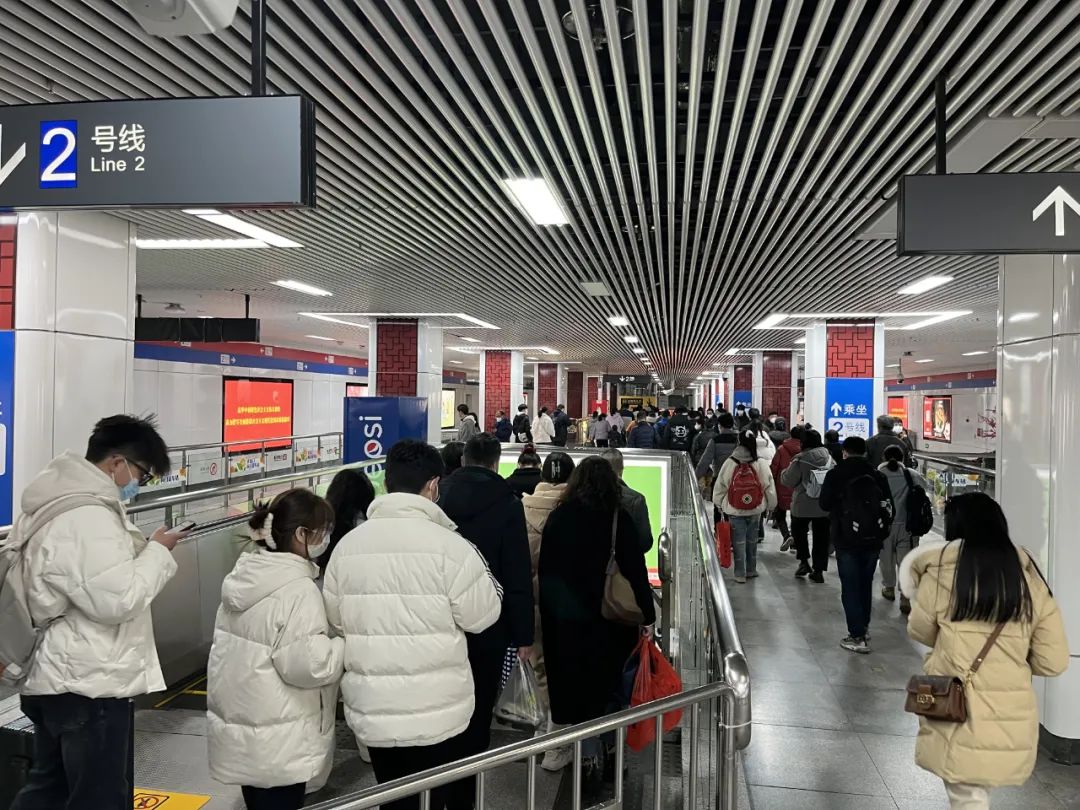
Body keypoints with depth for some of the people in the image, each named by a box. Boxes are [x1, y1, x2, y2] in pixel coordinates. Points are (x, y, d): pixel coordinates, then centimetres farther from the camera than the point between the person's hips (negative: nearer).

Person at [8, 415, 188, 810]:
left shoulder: (52, 505, 11)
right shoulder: (87, 516, -24)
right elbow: (117, 600, -27)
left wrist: (141, 549, 10)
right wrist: (156, 552, -14)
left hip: (56, 677, 10)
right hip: (88, 684, -10)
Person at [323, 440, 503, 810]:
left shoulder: (347, 545, -3)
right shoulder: (448, 546, -18)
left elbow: (334, 620, 6)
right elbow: (483, 615, -9)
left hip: (370, 711, 4)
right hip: (437, 714, -4)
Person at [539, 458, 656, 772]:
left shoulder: (558, 515, 1)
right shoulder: (617, 518, -5)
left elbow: (544, 564, 3)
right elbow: (634, 568, -6)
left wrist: (546, 602, 9)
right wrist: (648, 614, 0)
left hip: (552, 608, 2)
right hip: (589, 609, -2)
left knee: (562, 673, 14)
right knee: (594, 675, 12)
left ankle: (561, 745, 24)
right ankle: (588, 749, 19)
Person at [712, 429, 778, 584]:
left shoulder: (729, 463, -12)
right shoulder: (761, 464, -12)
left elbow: (719, 486, -4)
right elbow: (769, 487, -4)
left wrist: (718, 504, 12)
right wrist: (771, 505, 12)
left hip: (734, 510, -1)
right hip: (756, 510, 1)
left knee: (738, 541, 8)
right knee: (752, 540, 18)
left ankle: (740, 574, 11)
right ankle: (751, 570, 29)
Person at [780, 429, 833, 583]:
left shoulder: (800, 460, -15)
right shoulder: (829, 458, 0)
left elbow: (788, 480, -10)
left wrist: (784, 473, 11)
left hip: (803, 506, -4)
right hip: (825, 506, 4)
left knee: (799, 531, 18)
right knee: (821, 537, 10)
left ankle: (804, 562, 11)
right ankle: (819, 570, 11)